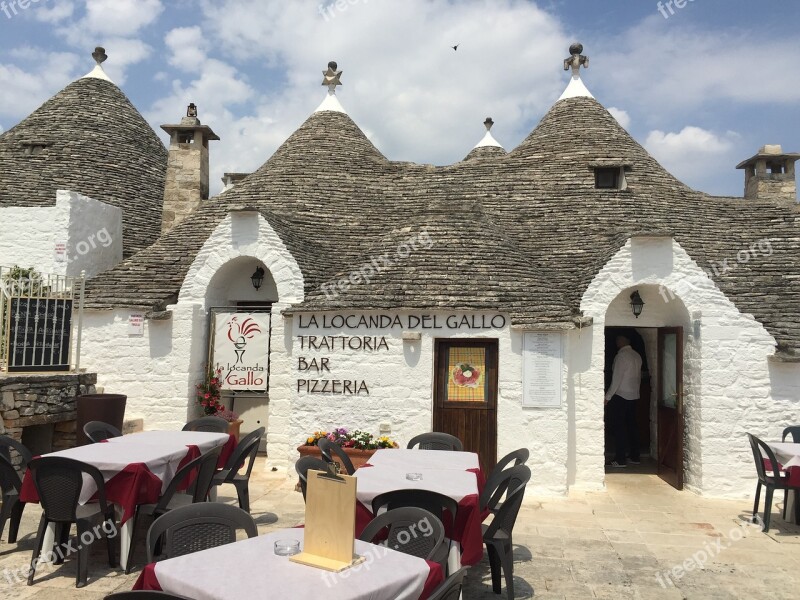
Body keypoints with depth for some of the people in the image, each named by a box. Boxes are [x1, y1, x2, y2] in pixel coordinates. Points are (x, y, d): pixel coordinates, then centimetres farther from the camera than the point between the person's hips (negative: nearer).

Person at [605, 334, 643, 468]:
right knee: (632, 425, 14)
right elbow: (639, 376, 13)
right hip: (634, 396, 8)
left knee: (618, 427, -3)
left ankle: (620, 459, -3)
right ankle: (634, 456, 20)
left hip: (620, 396, -8)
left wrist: (608, 396, -13)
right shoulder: (637, 356, 7)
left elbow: (616, 378, -17)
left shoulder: (621, 356, -15)